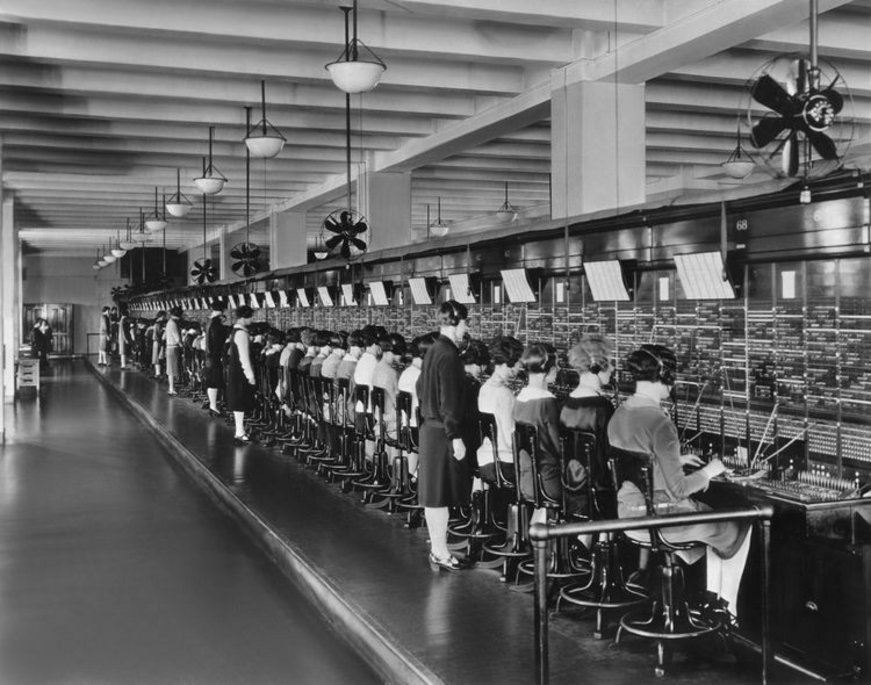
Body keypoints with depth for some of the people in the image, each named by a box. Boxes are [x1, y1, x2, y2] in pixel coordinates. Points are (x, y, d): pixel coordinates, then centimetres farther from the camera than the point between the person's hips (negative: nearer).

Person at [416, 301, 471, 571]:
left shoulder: (432, 351, 11)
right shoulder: (448, 355, -18)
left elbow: (420, 390, 19)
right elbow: (449, 402, -21)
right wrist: (456, 437, -19)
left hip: (429, 427, 10)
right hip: (443, 432, -9)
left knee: (433, 493, 14)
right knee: (441, 495, -3)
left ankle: (436, 546, 23)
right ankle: (440, 553, 4)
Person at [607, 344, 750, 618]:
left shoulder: (619, 414, 0)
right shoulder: (659, 423, -25)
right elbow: (677, 490, -22)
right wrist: (708, 471, -6)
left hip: (627, 515, 8)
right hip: (659, 520, -8)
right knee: (737, 528, 18)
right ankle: (726, 606, 30)